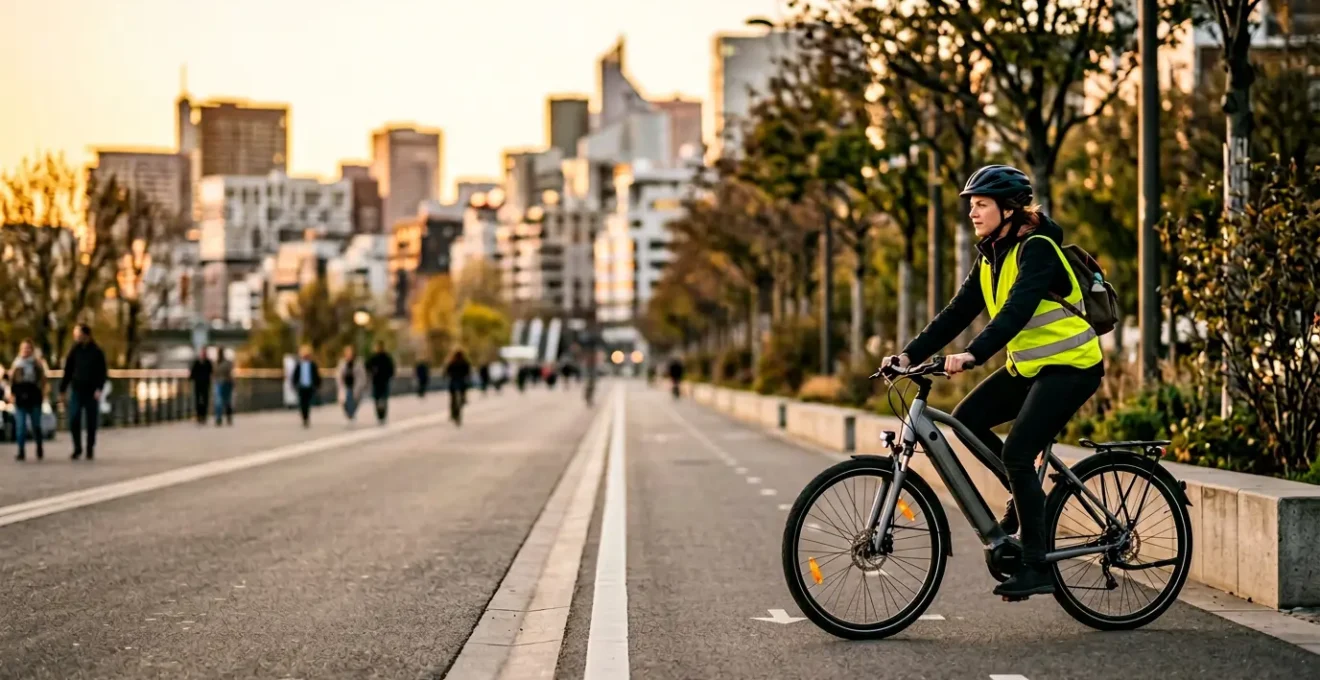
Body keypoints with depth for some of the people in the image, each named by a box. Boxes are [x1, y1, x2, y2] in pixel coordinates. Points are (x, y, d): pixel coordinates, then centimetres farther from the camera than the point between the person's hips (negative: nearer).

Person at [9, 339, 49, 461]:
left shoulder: (38, 364, 4)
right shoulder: (16, 364, 9)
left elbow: (42, 380, 6)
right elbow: (12, 381, 10)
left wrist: (42, 394, 2)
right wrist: (12, 394, 1)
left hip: (34, 398, -1)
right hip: (20, 398, 1)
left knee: (36, 425, 5)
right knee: (20, 426, -3)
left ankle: (39, 450, 20)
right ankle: (21, 452, -2)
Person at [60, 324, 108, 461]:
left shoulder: (96, 352, -2)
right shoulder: (74, 351, 5)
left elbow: (102, 372, -3)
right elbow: (68, 371, 8)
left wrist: (99, 388, -14)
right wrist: (62, 389, 3)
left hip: (91, 392, -2)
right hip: (76, 390, 2)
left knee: (91, 422, 3)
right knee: (73, 421, -6)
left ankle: (90, 449, 14)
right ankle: (77, 448, 8)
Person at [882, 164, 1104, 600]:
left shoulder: (1037, 249, -18)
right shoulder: (991, 257, 8)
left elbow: (1016, 311, -32)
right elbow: (958, 312, 5)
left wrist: (972, 355, -44)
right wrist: (910, 354, -6)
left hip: (1071, 367, -9)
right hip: (1030, 366, 9)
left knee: (1017, 451, -18)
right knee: (967, 419, -3)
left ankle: (1035, 567, -11)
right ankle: (1028, 496, 13)